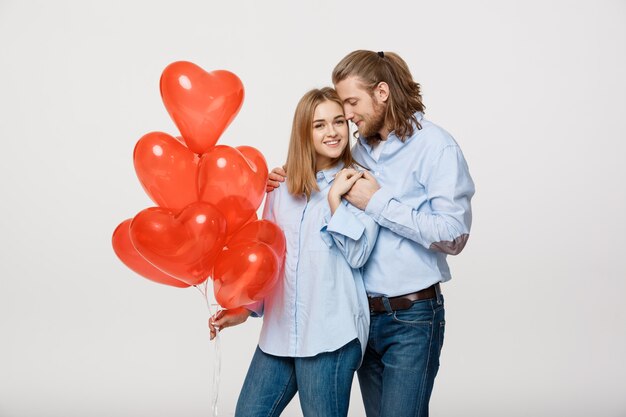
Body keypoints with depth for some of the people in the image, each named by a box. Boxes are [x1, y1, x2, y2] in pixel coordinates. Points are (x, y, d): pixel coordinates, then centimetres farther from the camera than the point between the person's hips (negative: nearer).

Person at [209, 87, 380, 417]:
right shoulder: (282, 188, 11)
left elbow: (358, 254, -10)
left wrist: (334, 197, -13)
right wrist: (245, 308, 10)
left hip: (330, 332, -5)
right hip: (279, 330, 5)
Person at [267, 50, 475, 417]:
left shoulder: (436, 146, -10)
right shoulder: (360, 149, 10)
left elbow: (453, 234, -18)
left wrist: (378, 202, -17)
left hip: (412, 318, -6)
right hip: (364, 314, 6)